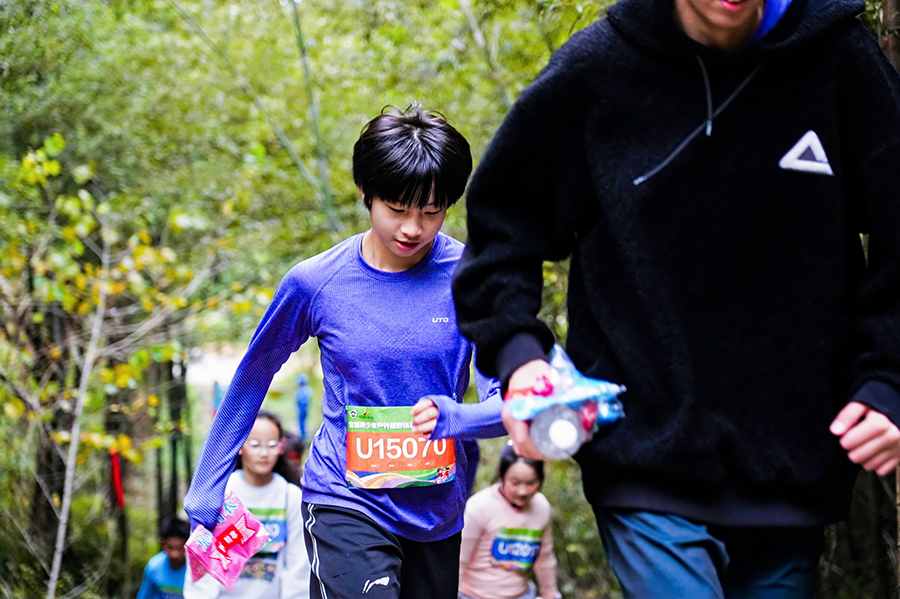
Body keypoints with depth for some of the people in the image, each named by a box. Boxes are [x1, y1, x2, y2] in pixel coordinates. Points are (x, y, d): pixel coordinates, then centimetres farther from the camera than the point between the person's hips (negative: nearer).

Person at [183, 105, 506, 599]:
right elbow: (252, 379, 8)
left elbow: (508, 401, -6)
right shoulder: (315, 282, -7)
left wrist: (455, 417, -29)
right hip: (347, 500, -3)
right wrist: (205, 490, 11)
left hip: (438, 513, 3)